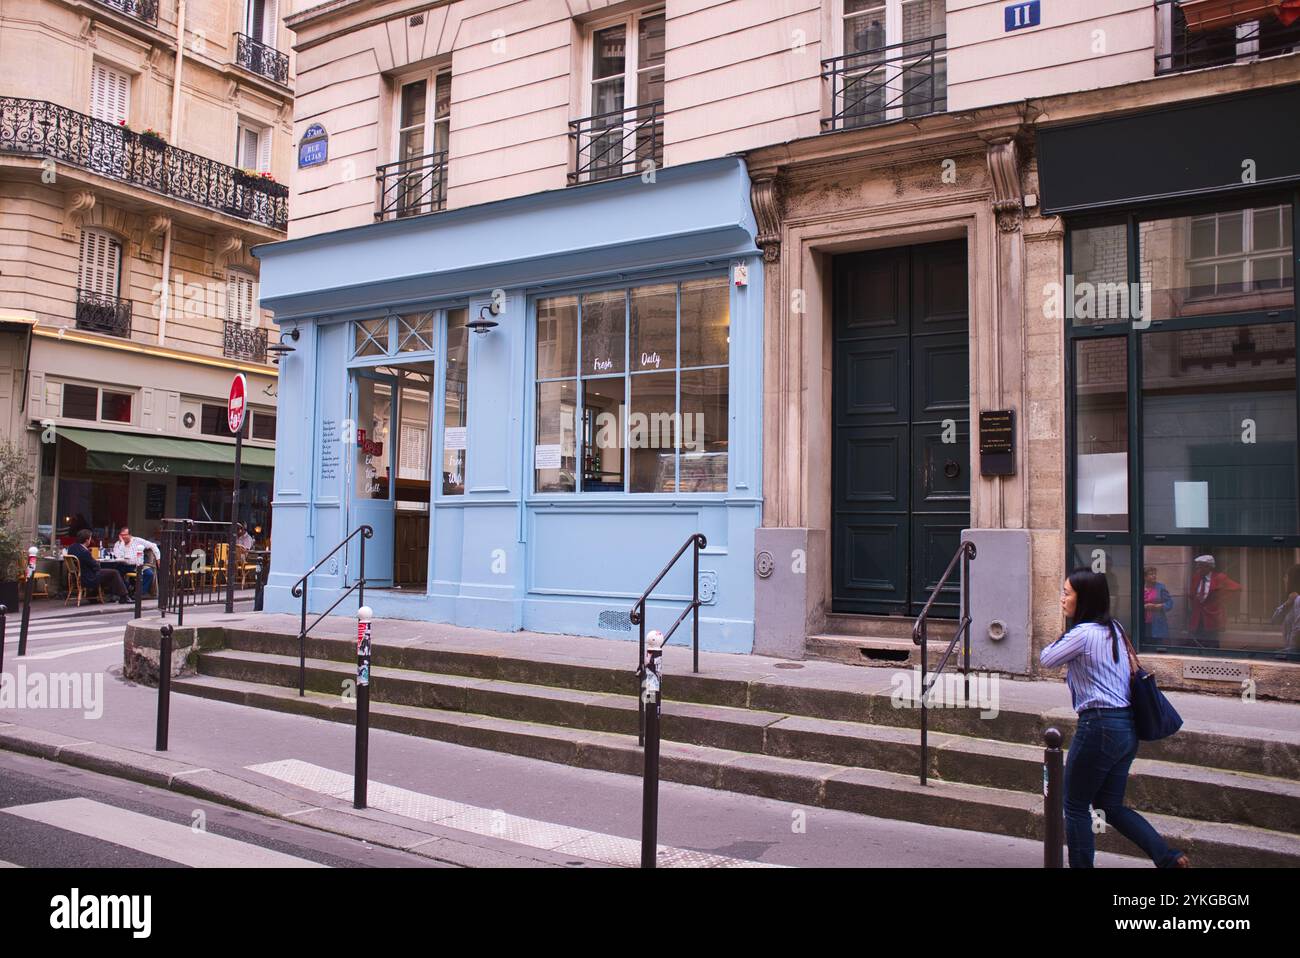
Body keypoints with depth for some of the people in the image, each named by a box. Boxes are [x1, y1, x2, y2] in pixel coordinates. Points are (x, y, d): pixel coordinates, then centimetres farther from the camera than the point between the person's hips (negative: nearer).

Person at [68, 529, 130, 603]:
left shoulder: (71, 547, 0)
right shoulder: (84, 552, -28)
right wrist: (96, 561, 3)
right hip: (88, 580, -10)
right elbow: (96, 567, -18)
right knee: (114, 573, -2)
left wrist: (94, 560, 4)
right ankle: (123, 597, 3)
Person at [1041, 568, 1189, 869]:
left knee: (1076, 806, 6)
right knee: (1110, 806, 17)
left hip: (1099, 726, -9)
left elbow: (1047, 659, -4)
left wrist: (1060, 641, 13)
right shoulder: (1114, 629, 11)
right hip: (1127, 727, 9)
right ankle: (1169, 857, 7)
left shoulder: (1083, 633, -15)